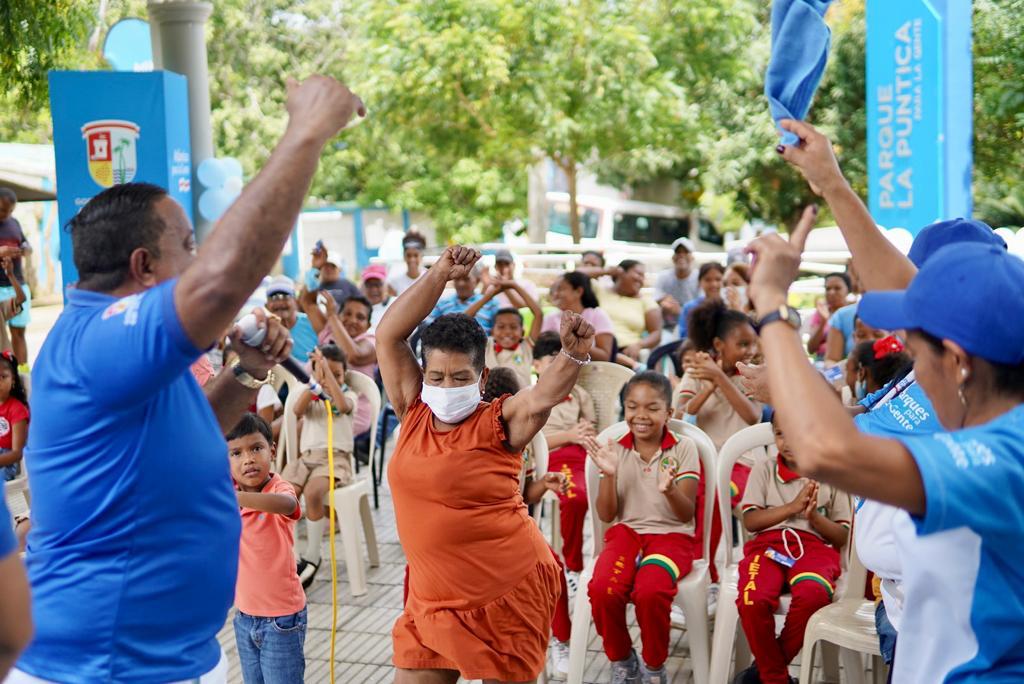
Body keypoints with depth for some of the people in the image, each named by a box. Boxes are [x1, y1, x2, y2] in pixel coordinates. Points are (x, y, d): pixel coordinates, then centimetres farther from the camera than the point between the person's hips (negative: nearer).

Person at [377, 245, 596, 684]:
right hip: (432, 598, 5)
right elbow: (388, 335, -3)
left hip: (507, 592, -4)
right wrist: (440, 274, -7)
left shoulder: (497, 423, -10)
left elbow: (543, 396, -29)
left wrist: (575, 354, -48)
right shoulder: (413, 414, 1)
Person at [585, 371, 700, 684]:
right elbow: (606, 515, 2)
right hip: (625, 532, 2)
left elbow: (686, 514, -6)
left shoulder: (683, 448, -1)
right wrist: (608, 474, -15)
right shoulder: (615, 450, 4)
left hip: (671, 535, -2)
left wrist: (669, 490, -28)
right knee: (602, 589, -30)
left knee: (650, 591, -34)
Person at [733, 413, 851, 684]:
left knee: (812, 595, -37)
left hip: (814, 546, 0)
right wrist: (792, 507, -7)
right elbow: (750, 521, 4)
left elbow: (842, 536, 13)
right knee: (753, 599, -34)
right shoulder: (764, 469, 15)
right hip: (768, 543, 1)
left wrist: (813, 515, -6)